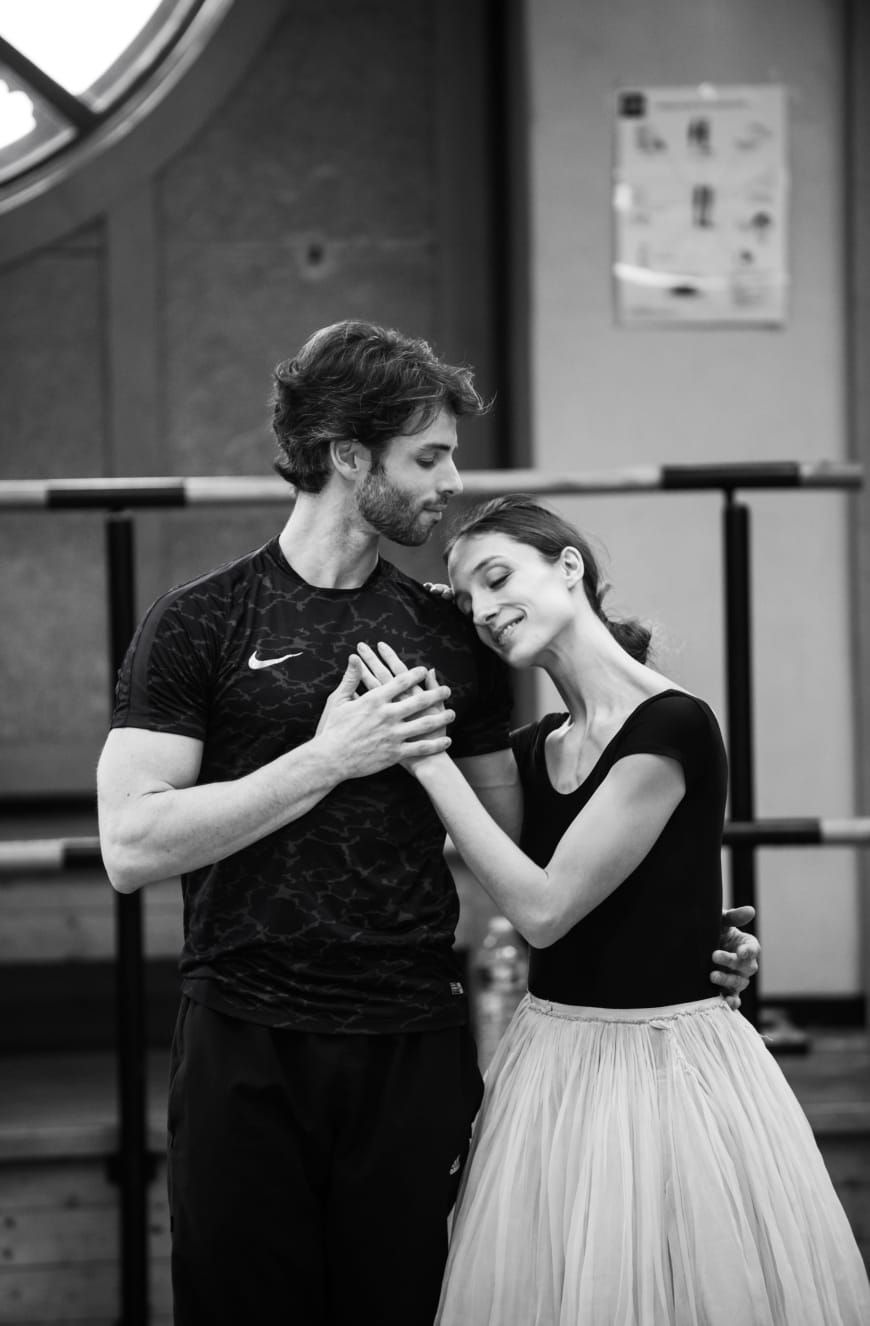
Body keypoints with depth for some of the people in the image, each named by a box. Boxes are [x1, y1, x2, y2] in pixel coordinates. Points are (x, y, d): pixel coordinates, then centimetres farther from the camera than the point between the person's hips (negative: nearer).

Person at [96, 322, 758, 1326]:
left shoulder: (452, 639, 11)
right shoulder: (198, 627, 0)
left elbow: (512, 847, 16)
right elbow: (131, 846, -10)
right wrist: (329, 758, -13)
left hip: (415, 1052, 3)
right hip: (246, 1053, -3)